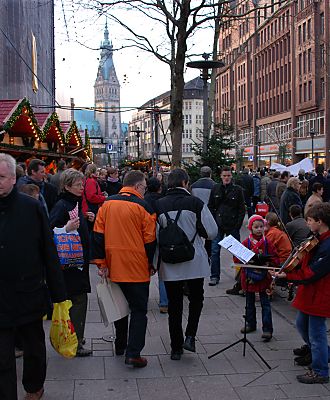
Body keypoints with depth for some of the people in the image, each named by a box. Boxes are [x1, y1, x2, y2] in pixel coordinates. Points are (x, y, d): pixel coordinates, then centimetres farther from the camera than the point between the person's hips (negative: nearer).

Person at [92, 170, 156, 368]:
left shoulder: (107, 204, 3)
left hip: (113, 268, 5)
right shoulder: (143, 207, -10)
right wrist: (151, 264, 5)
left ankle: (120, 345, 32)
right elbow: (150, 240, -7)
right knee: (139, 309, 4)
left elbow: (98, 235, 2)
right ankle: (133, 353, -2)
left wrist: (101, 262, 5)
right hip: (137, 269, -5)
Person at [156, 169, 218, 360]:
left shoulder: (159, 205, -3)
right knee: (196, 298, 21)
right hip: (194, 262, -1)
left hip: (170, 264, 2)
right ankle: (190, 337, 9)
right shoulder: (195, 203, -9)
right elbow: (212, 232, -9)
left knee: (174, 305, 11)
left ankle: (176, 348, 18)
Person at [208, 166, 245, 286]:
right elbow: (210, 207, 8)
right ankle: (214, 276, 8)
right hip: (218, 225, 1)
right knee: (215, 251, 0)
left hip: (233, 226, -1)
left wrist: (238, 224, -7)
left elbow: (242, 209, 1)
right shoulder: (215, 189, 5)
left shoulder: (237, 190, 1)